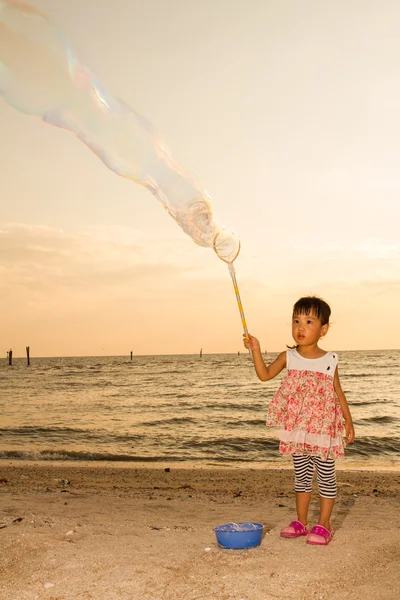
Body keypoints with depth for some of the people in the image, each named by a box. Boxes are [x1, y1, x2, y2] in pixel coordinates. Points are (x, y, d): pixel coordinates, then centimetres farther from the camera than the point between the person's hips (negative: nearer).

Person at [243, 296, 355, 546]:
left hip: (324, 426, -2)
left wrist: (348, 421, 1)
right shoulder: (289, 357, -1)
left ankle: (324, 524, 17)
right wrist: (256, 350, -21)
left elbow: (338, 392, 3)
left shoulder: (330, 360, -4)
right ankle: (301, 521, 25)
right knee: (302, 474, 13)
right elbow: (265, 375, -11)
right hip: (297, 427, 2)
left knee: (326, 474, 5)